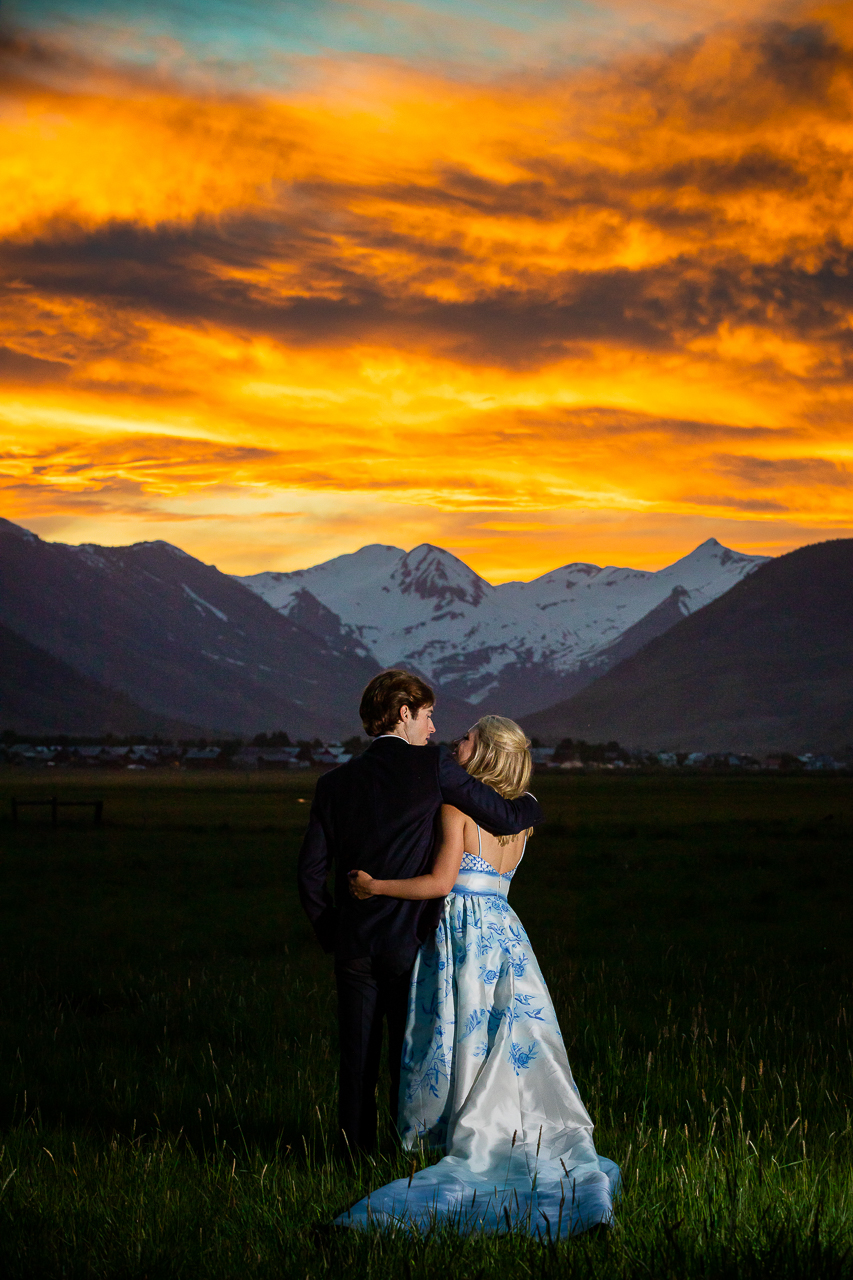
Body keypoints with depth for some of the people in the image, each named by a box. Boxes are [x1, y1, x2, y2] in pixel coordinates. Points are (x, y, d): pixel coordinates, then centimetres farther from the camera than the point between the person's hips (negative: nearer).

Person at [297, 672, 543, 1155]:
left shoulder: (335, 783, 6)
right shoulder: (432, 765, -6)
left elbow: (311, 872, 5)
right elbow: (507, 817, -5)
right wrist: (530, 804, 17)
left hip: (354, 945, 3)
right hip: (409, 938, -3)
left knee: (358, 1058, 10)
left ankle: (358, 1148, 14)